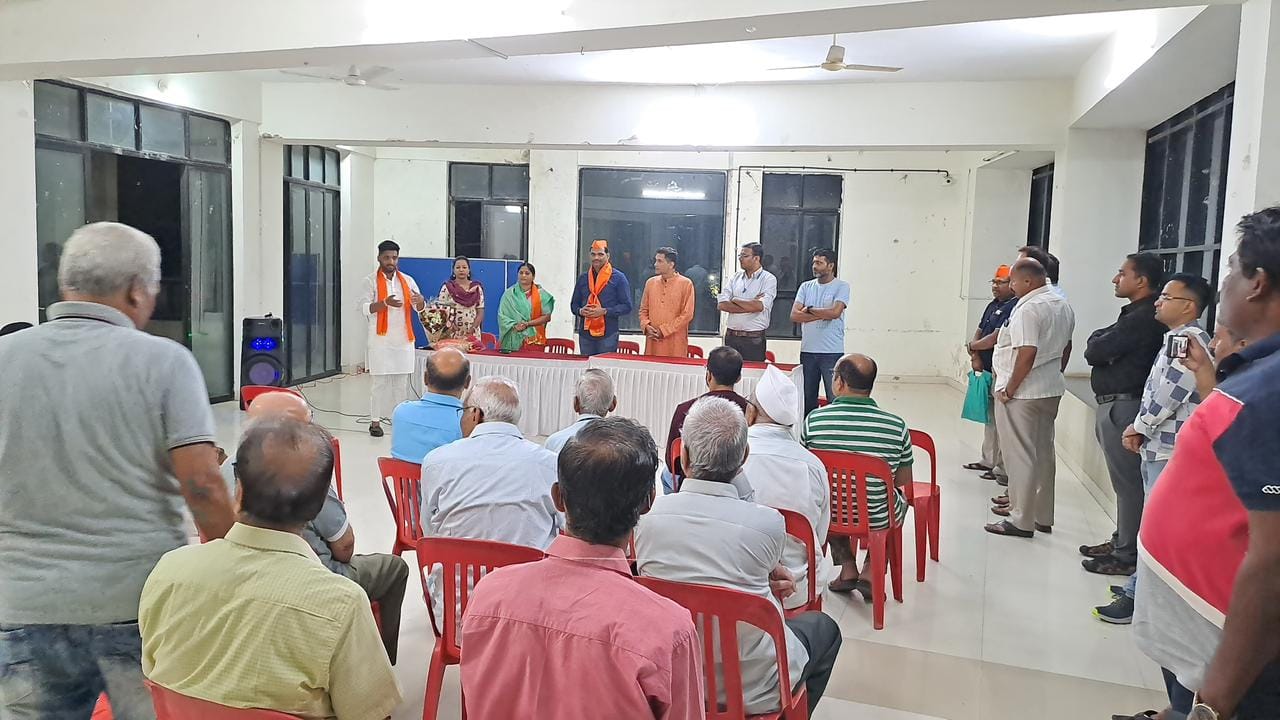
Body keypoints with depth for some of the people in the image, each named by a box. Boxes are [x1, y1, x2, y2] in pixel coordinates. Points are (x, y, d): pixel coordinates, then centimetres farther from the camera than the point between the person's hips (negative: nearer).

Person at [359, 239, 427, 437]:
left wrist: (420, 300, -17)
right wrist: (385, 303, -23)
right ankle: (375, 421, 5)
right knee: (380, 381, -2)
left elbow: (420, 308, 7)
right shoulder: (371, 281, 0)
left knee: (402, 381, 7)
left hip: (403, 339, 4)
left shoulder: (407, 281, 10)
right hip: (380, 340, -3)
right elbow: (364, 309, -8)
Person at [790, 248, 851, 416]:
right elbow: (794, 315, 0)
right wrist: (823, 314, -9)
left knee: (835, 399, -3)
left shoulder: (841, 286, -2)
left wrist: (809, 309, -4)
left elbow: (835, 312, -17)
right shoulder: (806, 286, 10)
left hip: (832, 352, -5)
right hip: (807, 350, 5)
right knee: (807, 398, 11)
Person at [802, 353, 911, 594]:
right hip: (877, 519, -1)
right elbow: (904, 479, -3)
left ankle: (848, 568, 27)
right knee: (899, 495, 33)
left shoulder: (813, 420, -16)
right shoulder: (896, 425, -16)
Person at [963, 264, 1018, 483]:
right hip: (988, 368, 10)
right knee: (990, 416, 17)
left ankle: (1002, 469, 1)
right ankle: (988, 461, 28)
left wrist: (972, 347, -3)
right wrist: (976, 356, -1)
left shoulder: (1014, 307, -15)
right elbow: (979, 332, 15)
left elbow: (995, 338, -20)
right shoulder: (993, 305, 15)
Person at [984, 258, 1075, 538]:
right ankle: (1042, 515, 26)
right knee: (1043, 453, 16)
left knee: (1020, 456, -1)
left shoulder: (1029, 308, -20)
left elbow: (1027, 353, -26)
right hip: (1052, 390, 10)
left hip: (1022, 394, -10)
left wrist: (1009, 389, -18)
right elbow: (1066, 347, 19)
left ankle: (1021, 521, 5)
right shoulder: (1063, 306, 11)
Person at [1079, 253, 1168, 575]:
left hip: (1123, 406, -10)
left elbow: (1094, 351, -17)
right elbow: (1095, 350, 15)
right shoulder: (1138, 314, 17)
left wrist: (1099, 341, 2)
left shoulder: (1143, 318, -17)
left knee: (1128, 482, -3)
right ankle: (1121, 541, 26)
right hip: (1117, 403, 10)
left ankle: (1127, 555, 4)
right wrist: (1103, 343, -5)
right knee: (1126, 480, 16)